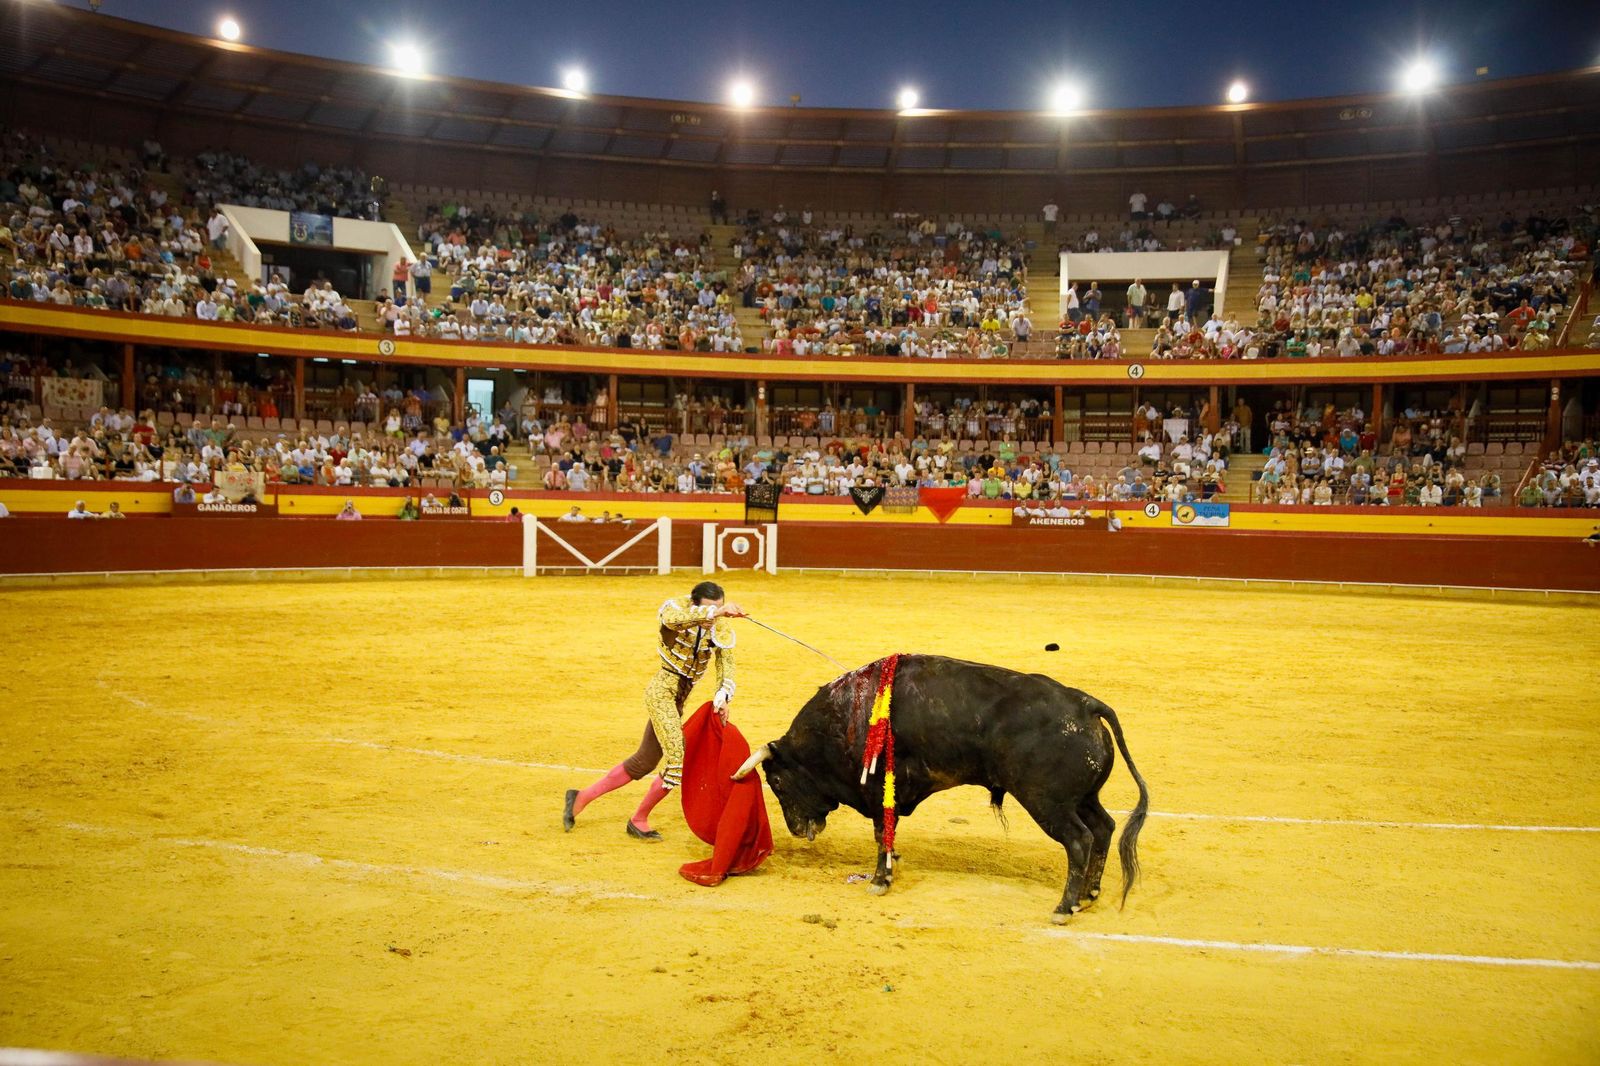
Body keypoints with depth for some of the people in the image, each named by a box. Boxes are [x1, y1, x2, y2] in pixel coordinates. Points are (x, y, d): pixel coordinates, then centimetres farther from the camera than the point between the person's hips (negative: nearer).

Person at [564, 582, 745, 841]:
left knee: (643, 763, 13)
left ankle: (582, 797, 26)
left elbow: (726, 664, -5)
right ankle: (639, 820, 3)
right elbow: (672, 617, -40)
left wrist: (722, 696, -23)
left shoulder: (722, 627, 2)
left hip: (679, 698, 7)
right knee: (680, 759, -16)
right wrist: (716, 612, -48)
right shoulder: (676, 606, -15)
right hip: (661, 690, -7)